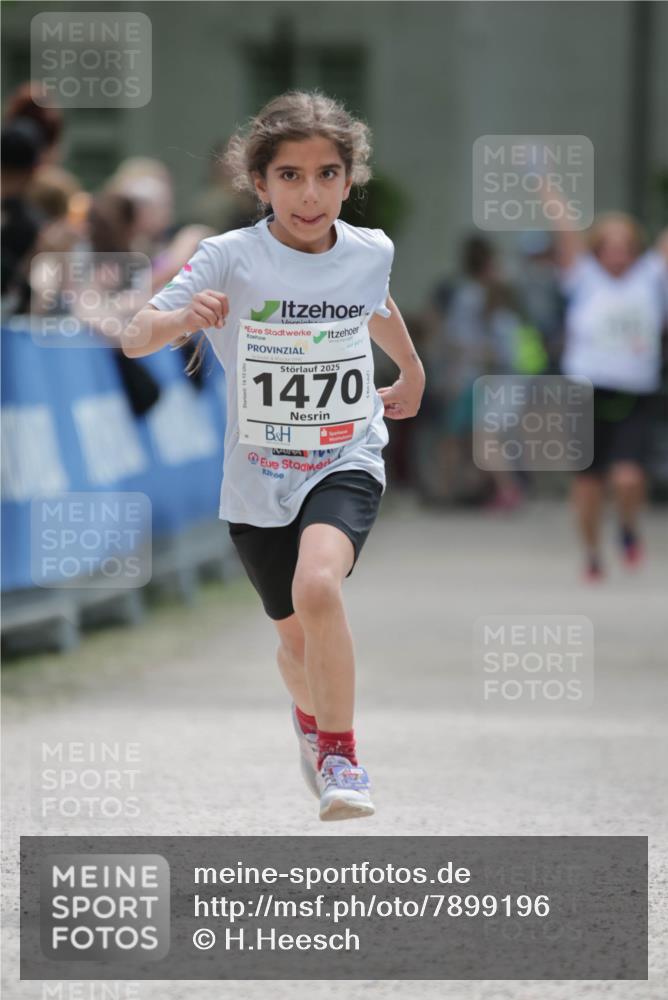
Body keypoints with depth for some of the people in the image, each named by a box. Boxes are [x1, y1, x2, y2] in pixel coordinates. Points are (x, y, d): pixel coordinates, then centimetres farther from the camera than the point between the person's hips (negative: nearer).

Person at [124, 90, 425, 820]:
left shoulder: (371, 253, -6)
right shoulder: (230, 258, -14)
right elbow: (135, 340, -22)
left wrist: (412, 372, 37)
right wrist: (180, 317, -44)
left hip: (346, 464, -1)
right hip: (258, 480, 1)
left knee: (317, 586, -31)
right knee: (297, 636, 17)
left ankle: (339, 757, -14)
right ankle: (311, 720, 54)